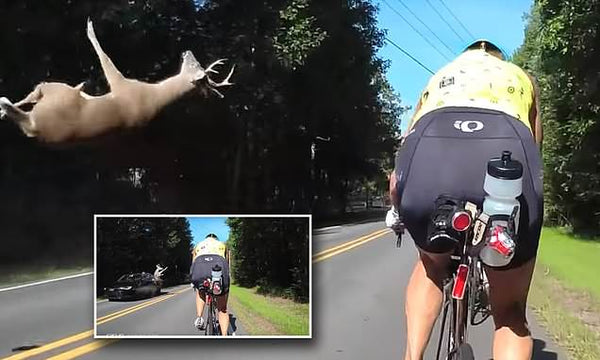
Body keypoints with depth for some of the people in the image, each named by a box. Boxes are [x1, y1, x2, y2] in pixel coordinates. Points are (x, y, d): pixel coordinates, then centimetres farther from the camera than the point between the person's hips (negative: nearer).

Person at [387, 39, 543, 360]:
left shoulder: (440, 77, 43)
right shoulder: (521, 77, 41)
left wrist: (397, 209, 56)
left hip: (427, 155, 1)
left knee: (431, 266, 33)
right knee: (511, 312, 18)